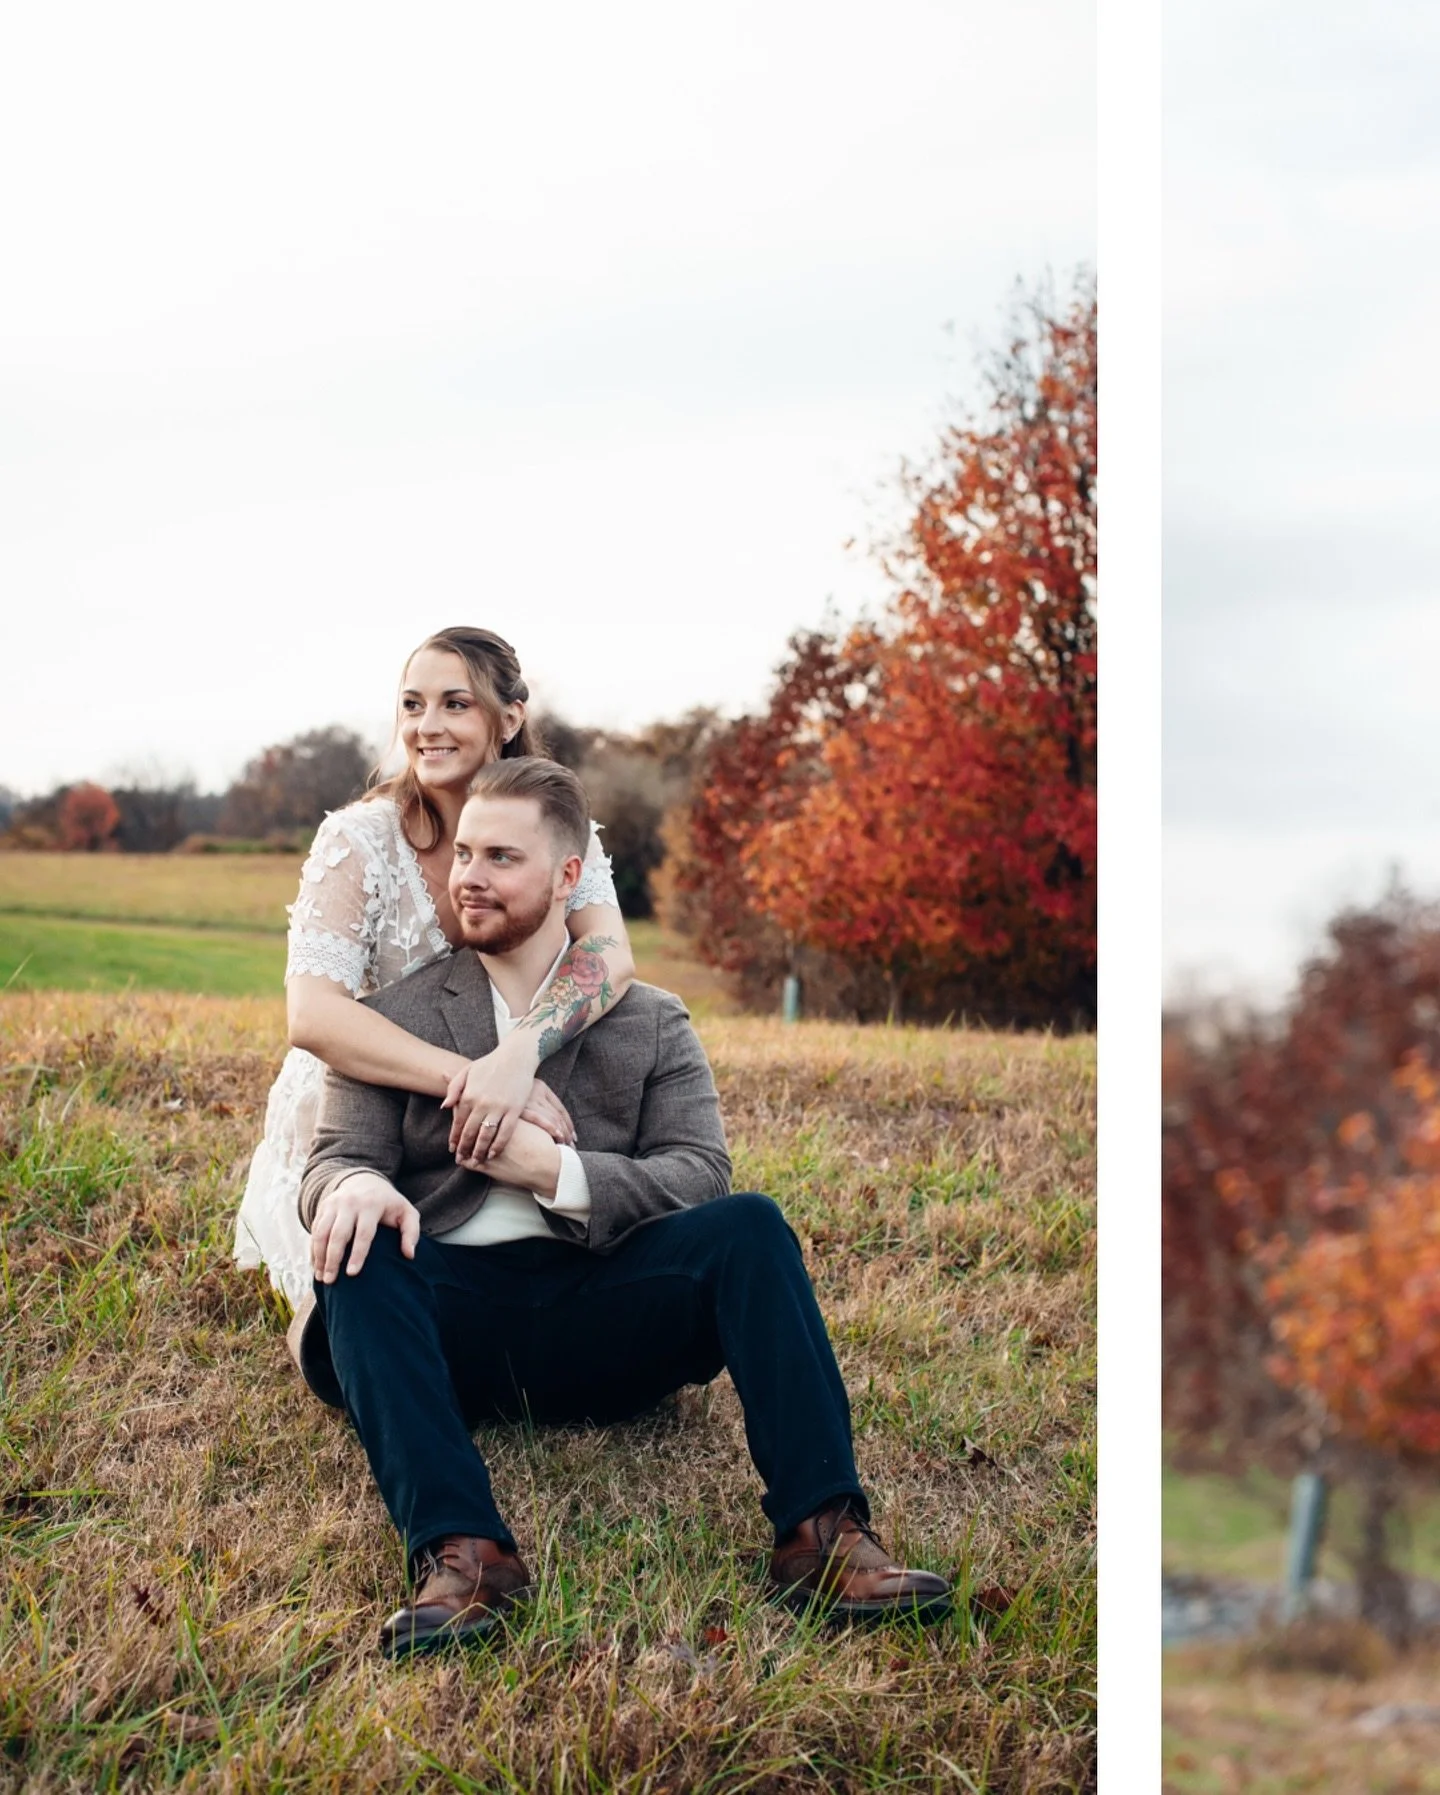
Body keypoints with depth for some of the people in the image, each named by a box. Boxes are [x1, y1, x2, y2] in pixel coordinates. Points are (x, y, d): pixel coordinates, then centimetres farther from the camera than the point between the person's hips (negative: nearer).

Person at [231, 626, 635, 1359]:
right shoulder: (359, 842, -19)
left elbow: (610, 955, -29)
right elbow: (312, 1016, -33)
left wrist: (517, 1054, -50)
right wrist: (471, 1077, -47)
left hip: (484, 1137, 3)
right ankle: (317, 1304, 20)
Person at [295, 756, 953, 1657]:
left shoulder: (652, 1023, 14)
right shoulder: (395, 1016, 14)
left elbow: (701, 1175, 1)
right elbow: (335, 1158, 3)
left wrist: (556, 1170, -15)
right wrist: (356, 1186, -24)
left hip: (598, 1323, 0)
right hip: (453, 1316, 0)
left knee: (750, 1226, -24)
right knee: (358, 1244, -31)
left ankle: (823, 1533, -31)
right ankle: (464, 1551, -42)